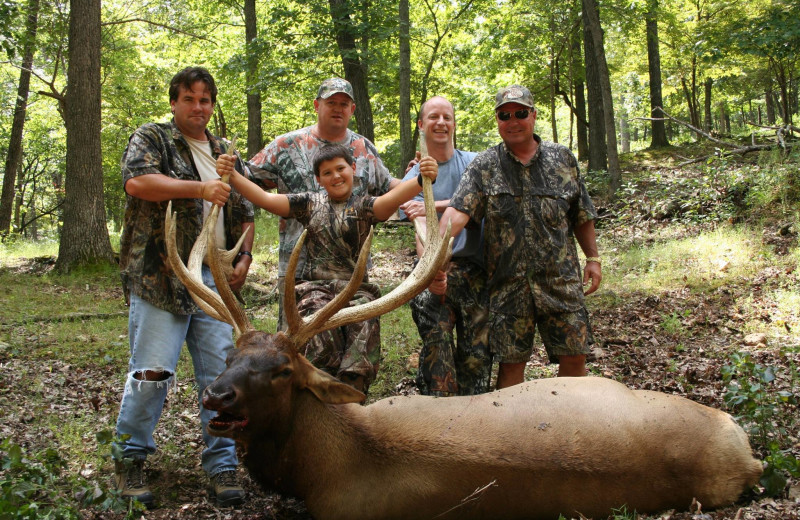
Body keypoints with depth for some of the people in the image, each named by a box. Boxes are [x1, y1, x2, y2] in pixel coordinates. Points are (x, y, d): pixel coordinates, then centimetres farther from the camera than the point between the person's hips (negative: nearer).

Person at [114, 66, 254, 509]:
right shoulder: (151, 138, 6)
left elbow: (244, 214, 27)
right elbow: (137, 181, -15)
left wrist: (244, 258, 11)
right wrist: (199, 188, -17)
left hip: (216, 279, 5)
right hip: (161, 276, -5)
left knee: (221, 374, 1)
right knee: (152, 372, -6)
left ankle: (221, 467, 9)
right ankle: (129, 461, 12)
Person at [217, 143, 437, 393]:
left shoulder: (363, 205, 8)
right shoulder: (309, 203, 15)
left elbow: (389, 200, -13)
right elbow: (265, 199, 7)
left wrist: (421, 180, -33)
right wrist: (232, 175, -7)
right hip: (316, 287, 0)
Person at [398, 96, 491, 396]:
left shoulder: (474, 163, 12)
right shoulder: (414, 176, 8)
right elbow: (420, 228, -8)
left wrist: (434, 206, -16)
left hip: (475, 270, 1)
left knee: (477, 350, 1)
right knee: (436, 348, -10)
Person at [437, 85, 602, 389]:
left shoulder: (562, 159, 7)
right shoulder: (483, 166, 2)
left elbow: (582, 215, 14)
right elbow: (458, 211, -13)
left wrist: (593, 258, 12)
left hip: (561, 280, 1)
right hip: (508, 283, -1)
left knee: (574, 355, 4)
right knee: (511, 361, 4)